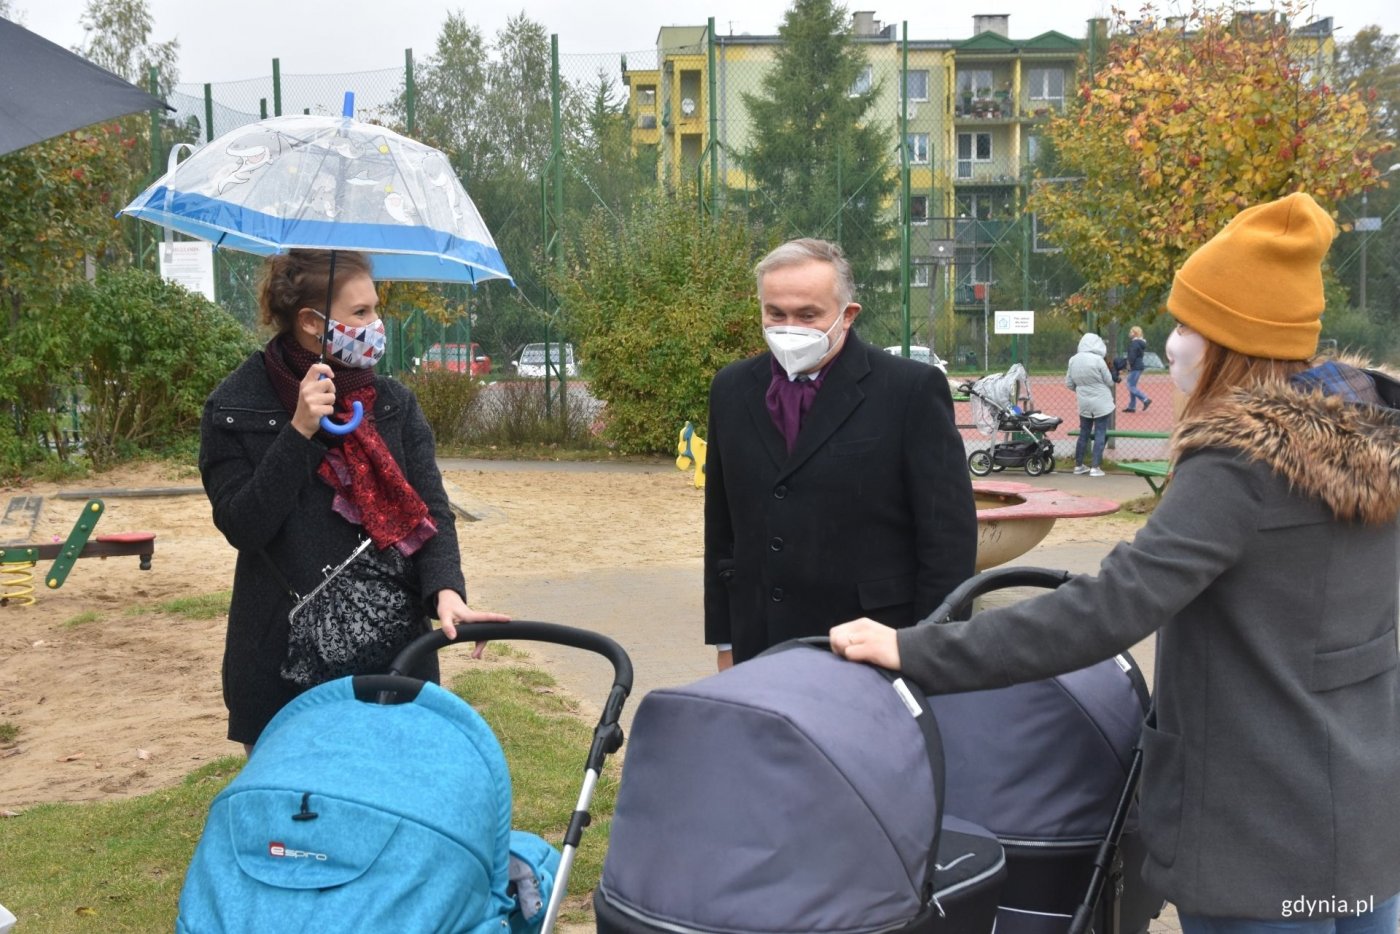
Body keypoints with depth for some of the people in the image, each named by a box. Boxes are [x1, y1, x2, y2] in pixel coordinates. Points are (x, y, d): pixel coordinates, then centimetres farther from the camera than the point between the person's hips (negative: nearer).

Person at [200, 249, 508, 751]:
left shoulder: (394, 404, 6)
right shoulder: (235, 410, -2)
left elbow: (431, 508, -2)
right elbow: (243, 527, -10)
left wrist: (446, 589, -20)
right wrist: (299, 434, -19)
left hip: (392, 651, 2)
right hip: (283, 659, -2)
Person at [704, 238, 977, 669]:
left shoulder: (913, 389, -7)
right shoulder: (731, 389, 7)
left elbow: (949, 536, -6)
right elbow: (721, 529, 12)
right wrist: (724, 642, 12)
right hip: (759, 648, 4)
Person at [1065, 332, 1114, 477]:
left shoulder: (1073, 360, -1)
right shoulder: (1097, 360, -17)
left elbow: (1069, 383, 5)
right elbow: (1109, 381, -9)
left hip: (1084, 403, 5)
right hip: (1100, 402, -5)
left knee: (1084, 433, 16)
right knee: (1100, 434, 1)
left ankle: (1078, 465, 22)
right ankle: (1096, 467, -2)